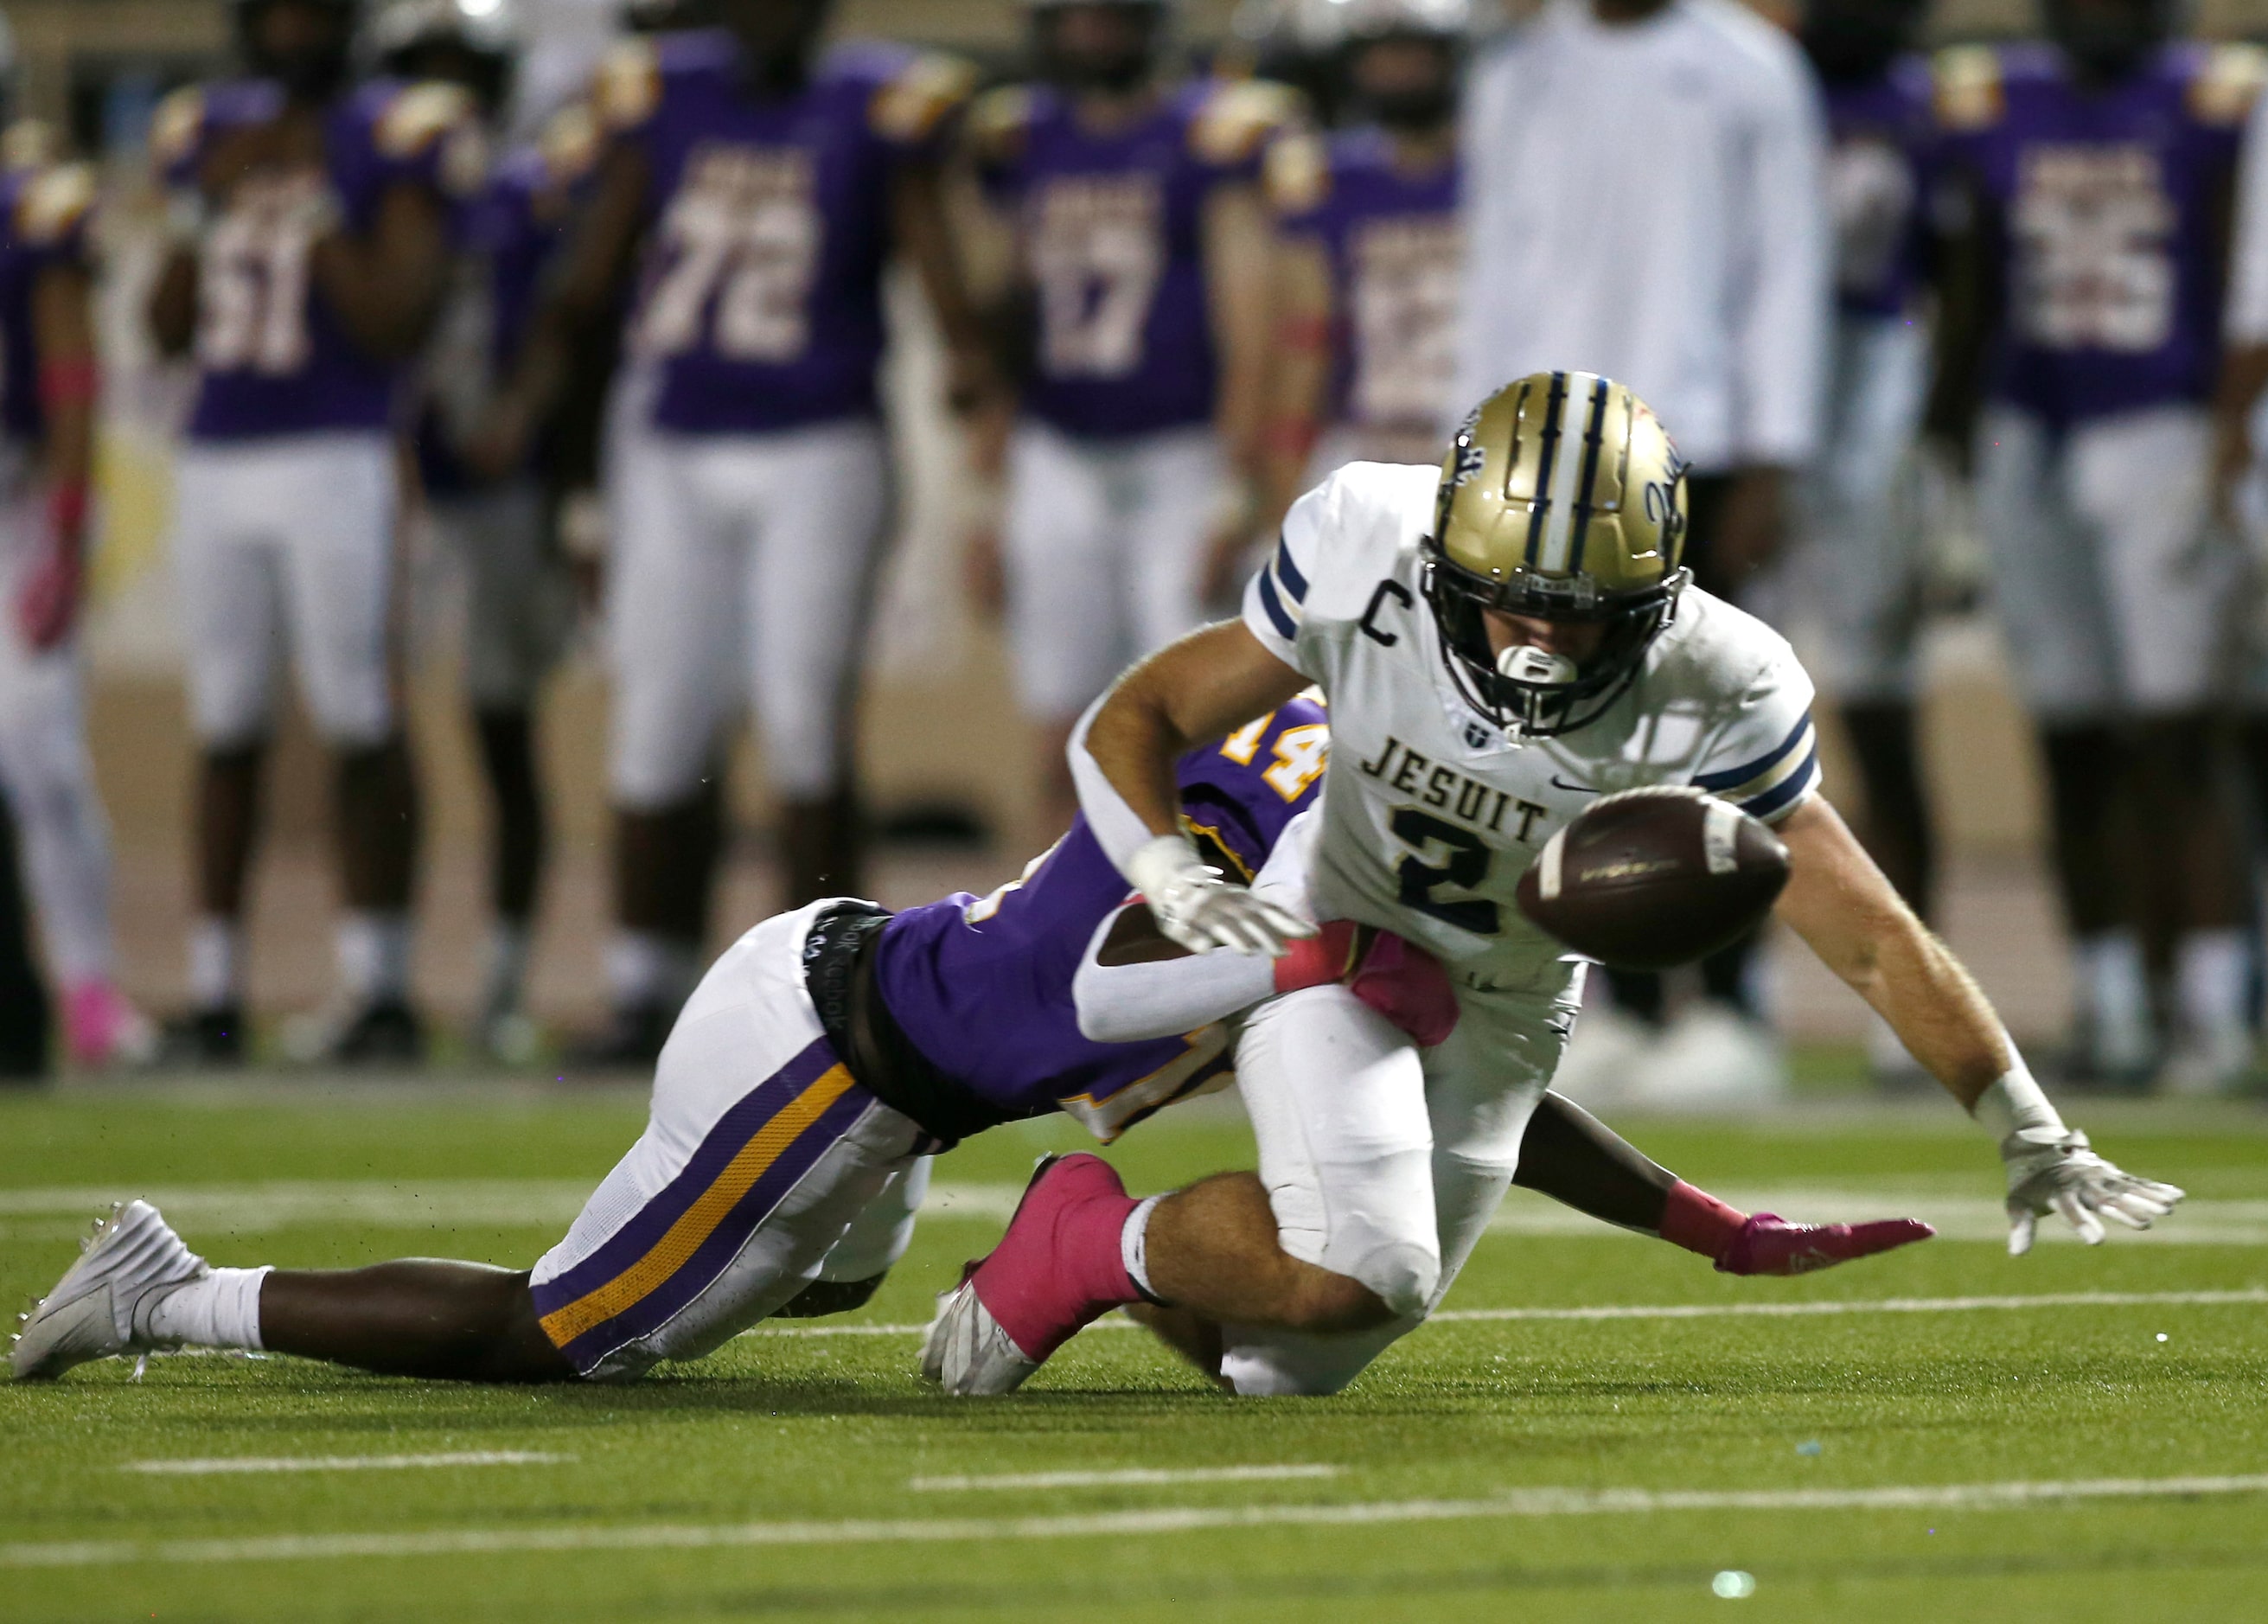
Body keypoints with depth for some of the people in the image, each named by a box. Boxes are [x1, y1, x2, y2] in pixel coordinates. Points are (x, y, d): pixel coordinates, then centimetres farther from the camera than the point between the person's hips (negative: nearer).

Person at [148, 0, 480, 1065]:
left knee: (361, 727, -4)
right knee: (227, 729, 7)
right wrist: (207, 212, 0)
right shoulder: (211, 136, 12)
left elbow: (399, 325, -11)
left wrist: (314, 209, -15)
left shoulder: (387, 142, -4)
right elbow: (170, 333, 14)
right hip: (214, 462, 5)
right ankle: (213, 988, 11)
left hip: (337, 459, -5)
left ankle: (378, 988, 1)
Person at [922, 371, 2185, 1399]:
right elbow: (1132, 723, -13)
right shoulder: (1366, 551, -24)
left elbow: (1874, 942, -17)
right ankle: (1093, 1241, 0)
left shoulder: (1711, 696, -25)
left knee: (1290, 1366, 0)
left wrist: (2033, 1136, -15)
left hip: (1499, 1020, 2)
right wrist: (1178, 880, -32)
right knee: (1362, 1265, -29)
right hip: (1324, 941, -2)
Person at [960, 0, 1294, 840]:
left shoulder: (1213, 134, -6)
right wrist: (985, 489, 14)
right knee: (1064, 742, 3)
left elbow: (1248, 320, -9)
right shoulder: (1020, 140, 9)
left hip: (1180, 463, -4)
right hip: (1059, 461, 4)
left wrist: (1238, 490, -14)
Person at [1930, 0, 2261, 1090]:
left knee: (2176, 742, -7)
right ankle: (2108, 1007, 13)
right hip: (2030, 444, 4)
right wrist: (1949, 445, 15)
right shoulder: (1996, 100, 7)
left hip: (2163, 436, -4)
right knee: (2074, 743, 7)